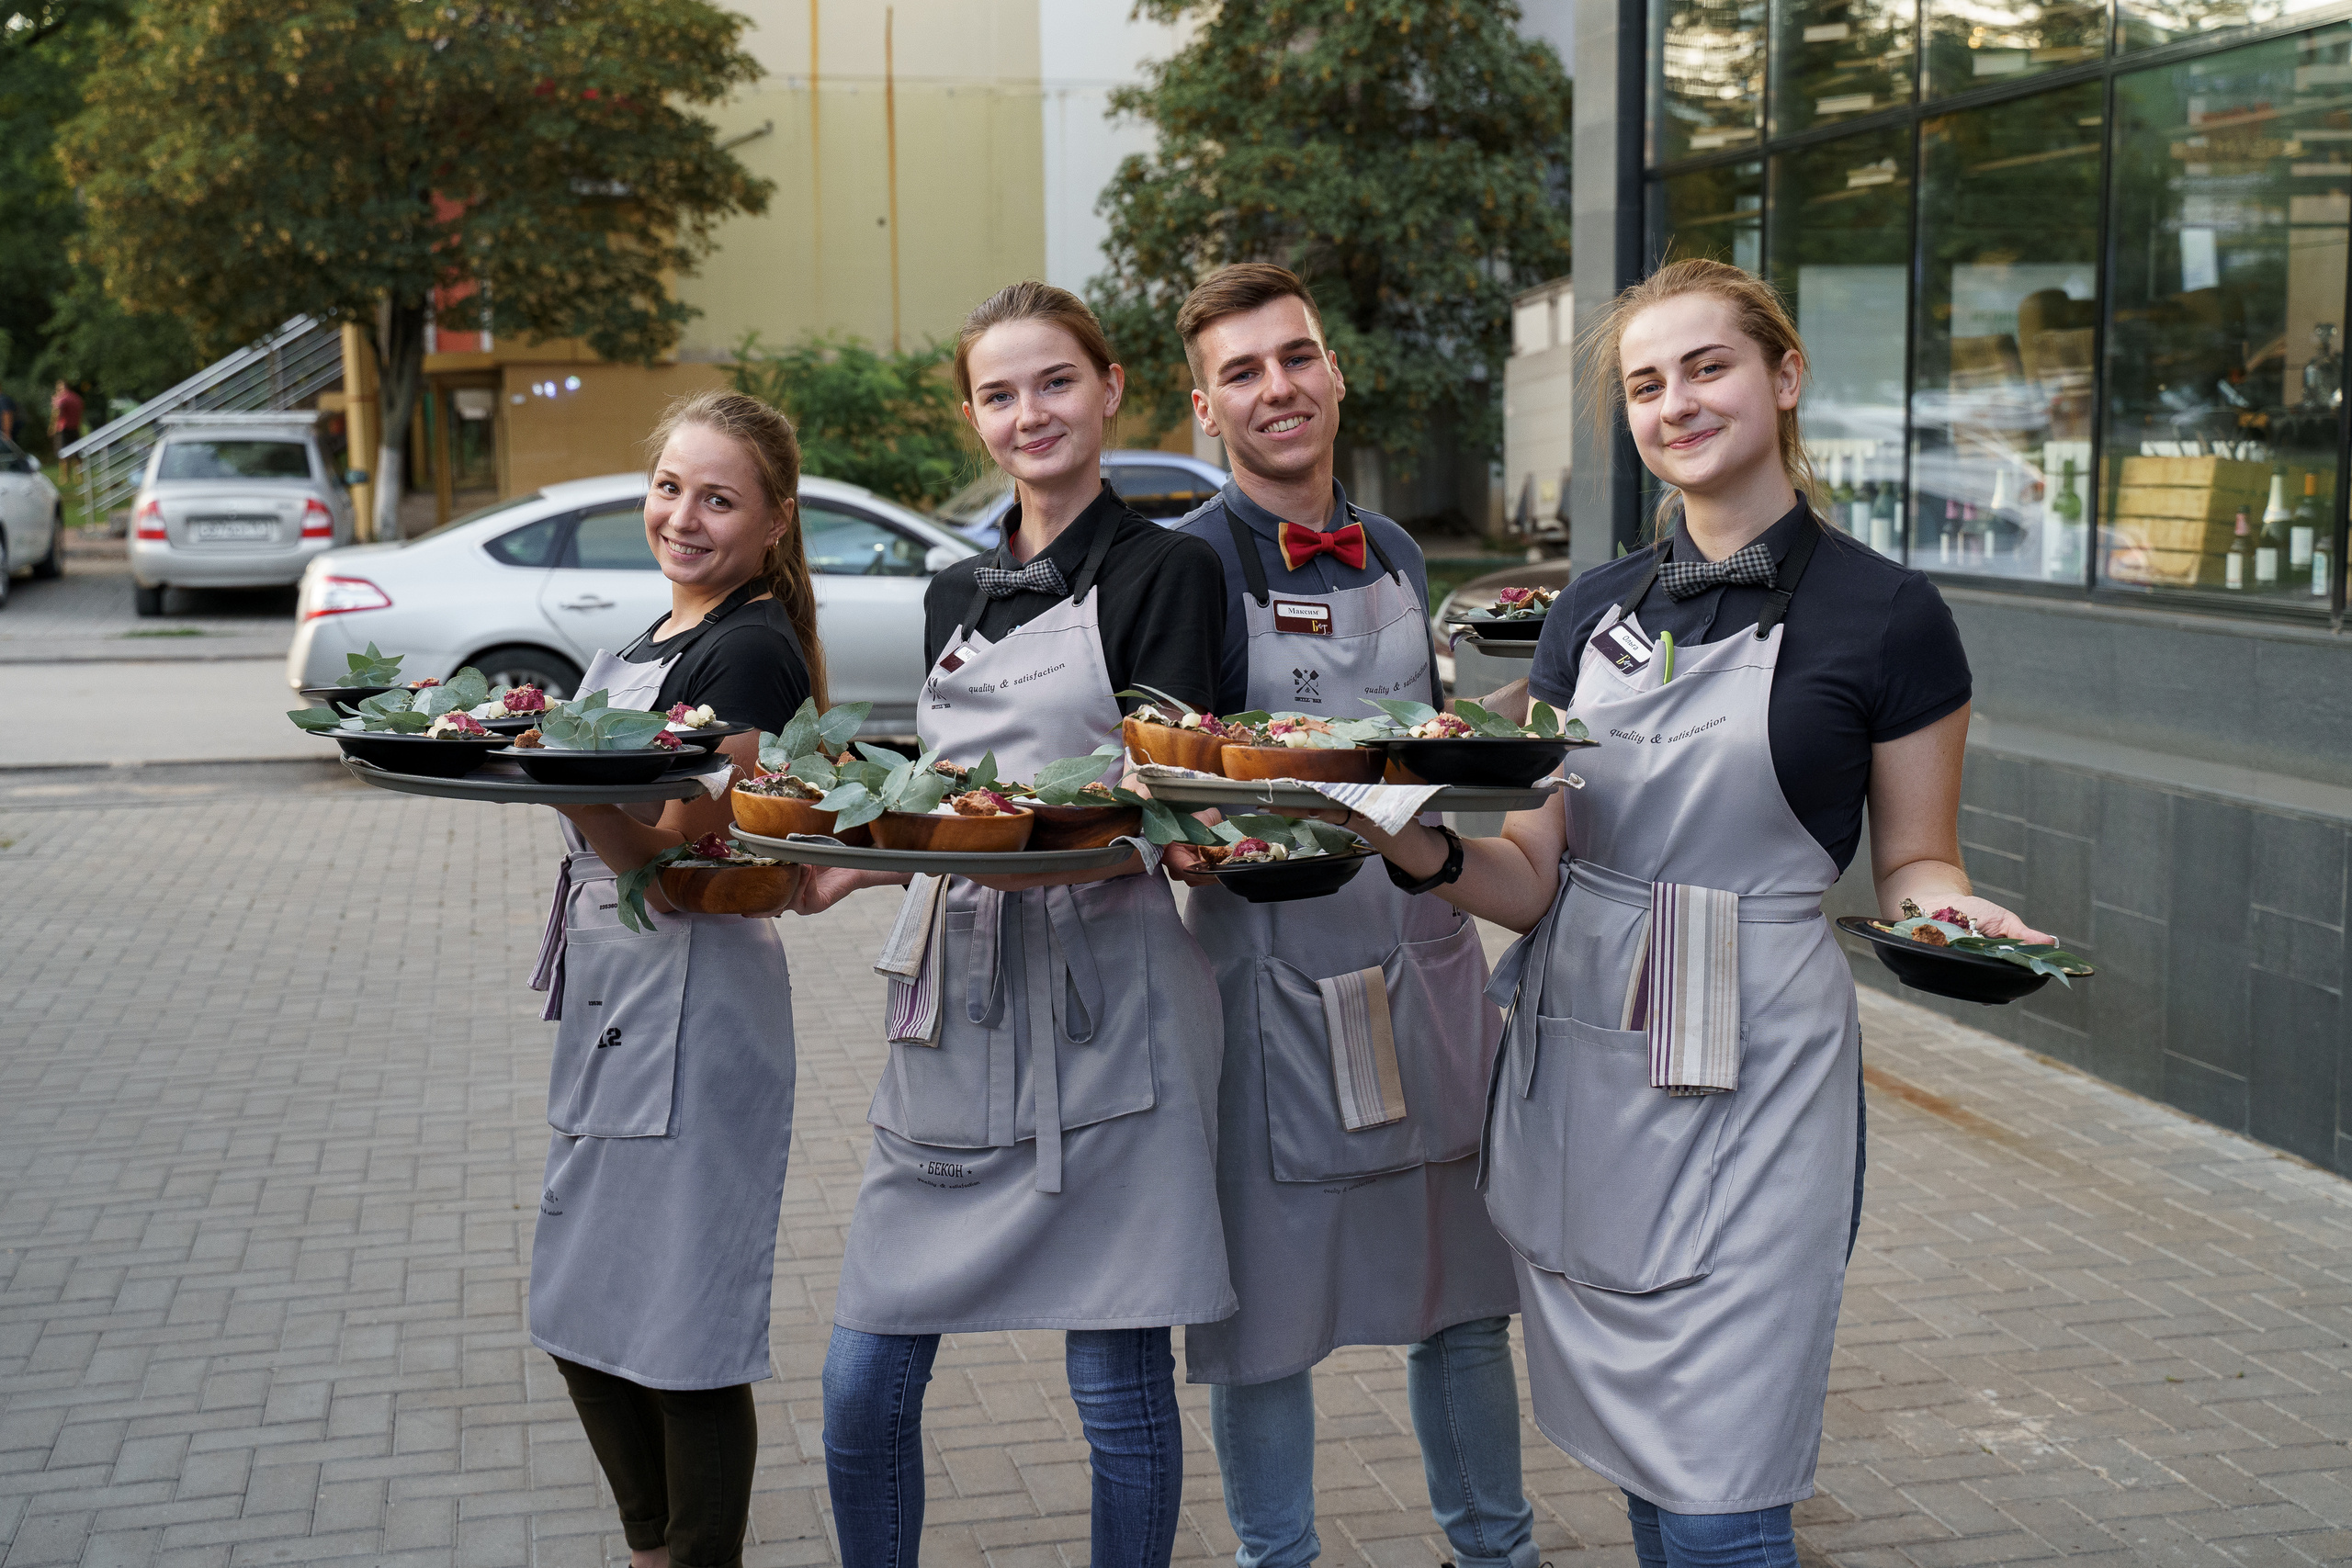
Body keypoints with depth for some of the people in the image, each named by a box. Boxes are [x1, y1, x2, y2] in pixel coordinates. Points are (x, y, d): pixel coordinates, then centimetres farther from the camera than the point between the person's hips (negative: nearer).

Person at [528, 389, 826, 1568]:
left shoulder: (754, 649, -14)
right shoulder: (657, 641, 15)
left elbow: (672, 856, -22)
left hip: (695, 1001, -10)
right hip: (607, 992, 10)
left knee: (679, 1329, 0)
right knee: (585, 1321, 17)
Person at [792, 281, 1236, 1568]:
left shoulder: (1166, 572, -2)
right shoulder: (956, 594, 17)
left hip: (1103, 1006, -5)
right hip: (958, 995, 6)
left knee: (1118, 1389, 3)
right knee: (863, 1386, 5)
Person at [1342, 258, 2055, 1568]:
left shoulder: (1886, 615, -3)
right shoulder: (1595, 611, 10)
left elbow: (1915, 863, 4)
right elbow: (1535, 879, 6)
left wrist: (1950, 912, -18)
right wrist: (1433, 853, -14)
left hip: (1751, 1074, -5)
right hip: (1574, 1057, 5)